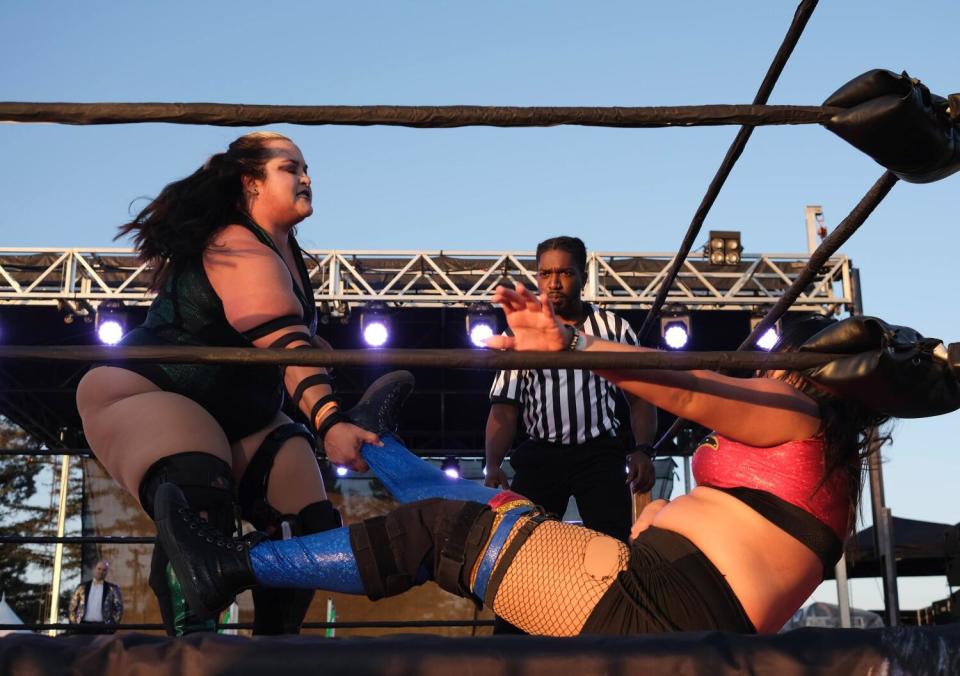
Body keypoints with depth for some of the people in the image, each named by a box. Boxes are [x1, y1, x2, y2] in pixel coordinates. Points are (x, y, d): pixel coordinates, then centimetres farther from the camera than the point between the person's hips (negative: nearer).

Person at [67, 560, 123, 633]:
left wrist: (112, 626, -4)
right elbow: (72, 607, 12)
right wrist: (74, 624, 3)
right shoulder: (82, 587, 13)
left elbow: (118, 608, 6)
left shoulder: (112, 589, 9)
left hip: (102, 627, -2)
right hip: (83, 626, 2)